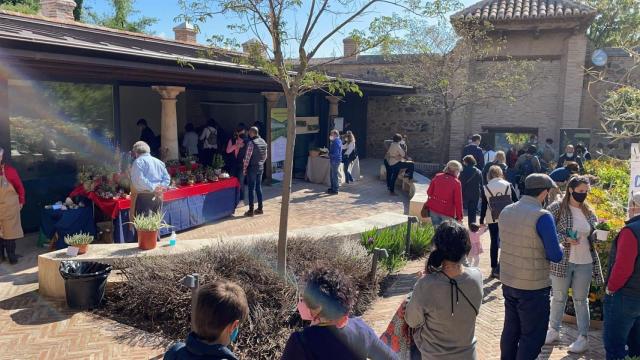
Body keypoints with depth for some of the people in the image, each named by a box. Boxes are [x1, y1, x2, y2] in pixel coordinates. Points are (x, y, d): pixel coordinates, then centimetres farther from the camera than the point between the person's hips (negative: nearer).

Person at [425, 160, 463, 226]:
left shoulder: (437, 176, -3)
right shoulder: (456, 183, -14)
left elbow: (429, 192, 3)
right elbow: (458, 201, -12)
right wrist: (459, 216, -4)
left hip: (434, 209, 4)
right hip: (447, 213, -4)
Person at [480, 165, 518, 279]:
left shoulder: (485, 188, -3)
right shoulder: (508, 185, -2)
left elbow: (484, 206, -2)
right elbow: (516, 201, -1)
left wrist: (481, 221, 5)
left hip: (492, 219, 1)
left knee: (494, 242, 11)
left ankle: (494, 268, 17)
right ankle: (499, 268, -5)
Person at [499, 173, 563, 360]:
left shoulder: (506, 211, 0)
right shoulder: (543, 217, -20)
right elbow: (556, 256, -17)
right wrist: (557, 246, 4)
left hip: (507, 282, 6)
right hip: (533, 287, -6)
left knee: (510, 330, 20)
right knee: (533, 336, 9)